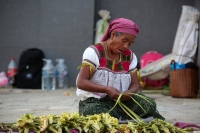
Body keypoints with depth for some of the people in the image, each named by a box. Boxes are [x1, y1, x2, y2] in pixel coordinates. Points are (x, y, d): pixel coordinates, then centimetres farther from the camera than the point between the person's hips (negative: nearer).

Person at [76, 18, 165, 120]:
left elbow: (135, 84, 9)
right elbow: (81, 82, -14)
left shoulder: (130, 56, 8)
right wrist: (106, 89, -27)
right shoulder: (94, 52, -8)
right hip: (94, 102, -3)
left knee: (149, 104, -23)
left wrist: (129, 92, -17)